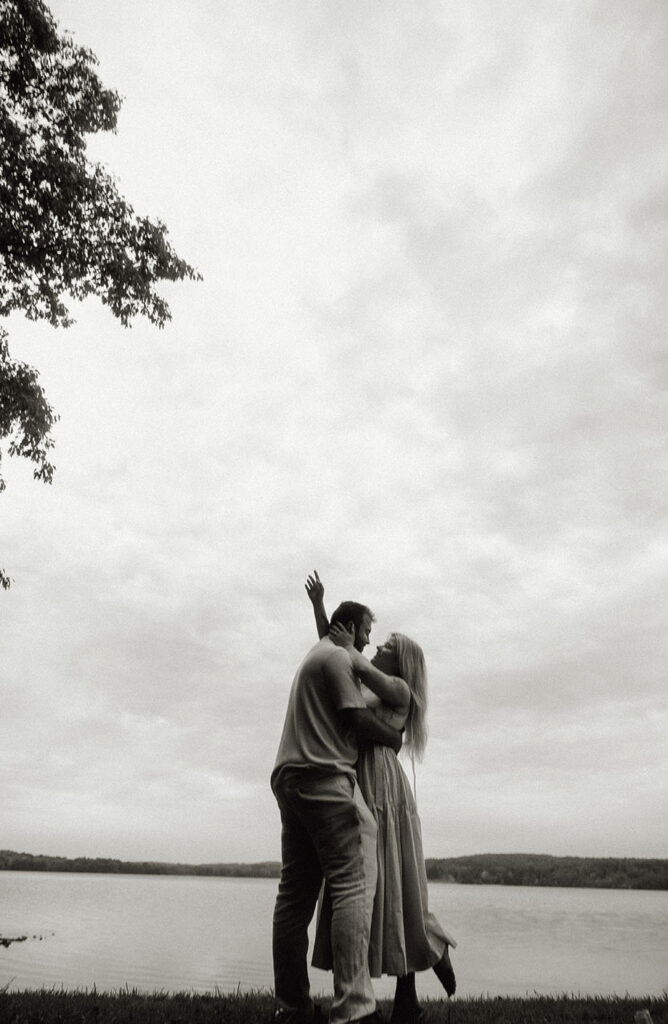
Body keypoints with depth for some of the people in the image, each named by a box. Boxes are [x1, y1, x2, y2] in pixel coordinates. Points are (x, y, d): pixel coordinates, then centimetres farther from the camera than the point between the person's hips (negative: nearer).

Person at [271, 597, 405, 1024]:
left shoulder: (313, 657, 26)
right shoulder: (338, 657, -4)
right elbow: (357, 720, -11)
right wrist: (395, 737, 4)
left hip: (290, 779, 10)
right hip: (325, 778, -10)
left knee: (296, 893, 9)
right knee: (353, 887, -10)